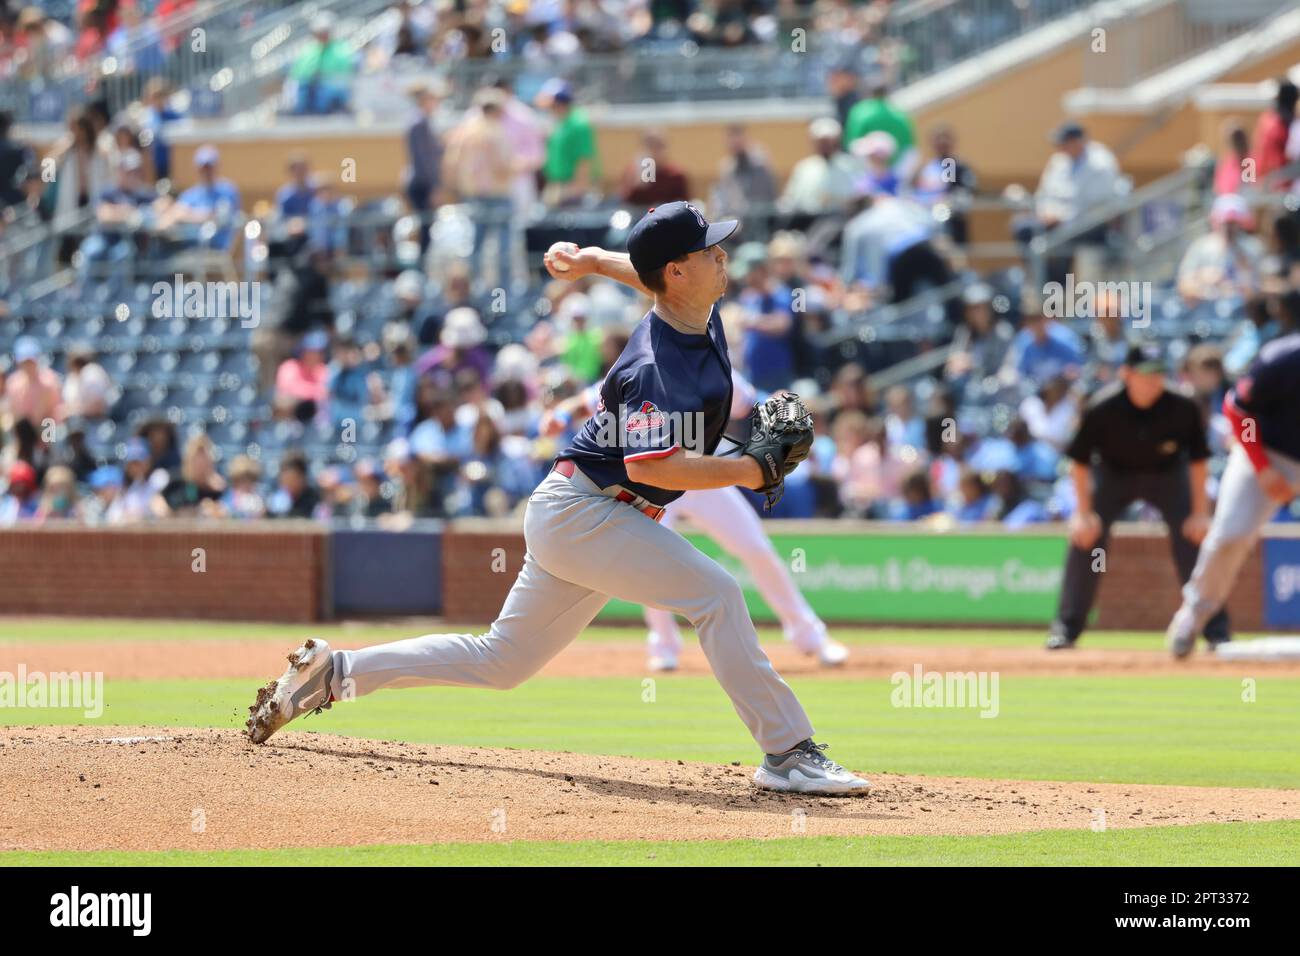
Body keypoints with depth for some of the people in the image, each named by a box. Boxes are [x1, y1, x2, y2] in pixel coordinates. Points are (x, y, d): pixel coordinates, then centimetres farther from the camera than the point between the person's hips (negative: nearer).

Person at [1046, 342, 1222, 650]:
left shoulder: (1182, 408, -28)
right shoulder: (1102, 408, -30)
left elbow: (1197, 459, -14)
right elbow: (1079, 461, -17)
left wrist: (1200, 512, -15)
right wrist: (1084, 512, -19)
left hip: (1167, 474, 0)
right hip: (1113, 472, 0)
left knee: (1192, 538, -13)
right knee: (1084, 538, -14)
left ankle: (1214, 627, -5)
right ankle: (1067, 627, -3)